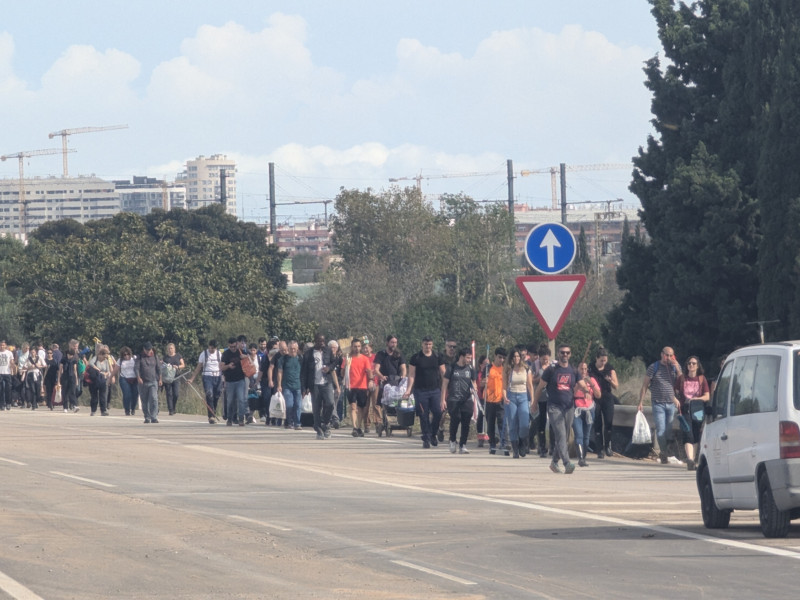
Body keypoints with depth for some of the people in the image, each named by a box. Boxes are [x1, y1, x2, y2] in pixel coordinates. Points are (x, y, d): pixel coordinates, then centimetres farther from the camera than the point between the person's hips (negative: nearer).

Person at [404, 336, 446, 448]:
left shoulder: (438, 357, 9)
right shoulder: (416, 358, 3)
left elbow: (443, 374, 13)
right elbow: (411, 375, 2)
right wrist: (409, 389, -6)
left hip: (435, 390, 1)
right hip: (420, 391, -1)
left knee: (438, 413, -8)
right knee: (424, 416, -1)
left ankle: (433, 434, 14)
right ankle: (426, 438, 8)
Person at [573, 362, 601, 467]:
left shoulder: (592, 380, 9)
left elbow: (598, 395, 2)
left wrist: (591, 384, -9)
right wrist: (578, 386, -19)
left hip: (589, 410, 3)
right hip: (576, 410, -3)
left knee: (586, 436, 4)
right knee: (579, 435, -15)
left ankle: (583, 458, 13)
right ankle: (581, 458, -23)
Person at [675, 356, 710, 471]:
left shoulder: (702, 379, 6)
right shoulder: (682, 378, 7)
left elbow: (707, 396, 1)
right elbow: (675, 392, 12)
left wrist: (695, 399, -14)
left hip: (698, 411, 2)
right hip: (685, 410, -2)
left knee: (696, 437, 5)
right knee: (688, 435, -16)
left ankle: (692, 461, 15)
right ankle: (690, 459, -28)